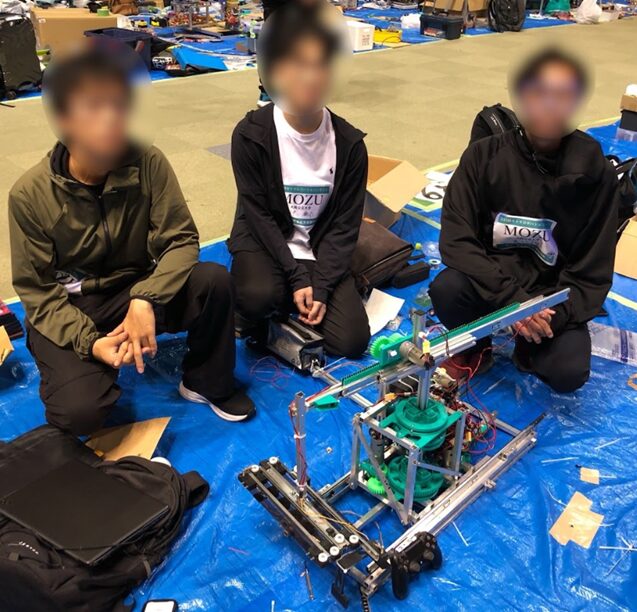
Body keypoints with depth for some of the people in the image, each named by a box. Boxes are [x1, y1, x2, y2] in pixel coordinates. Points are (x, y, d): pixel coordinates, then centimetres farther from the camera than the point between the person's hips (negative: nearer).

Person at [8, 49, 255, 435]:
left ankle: (208, 383, -1)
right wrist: (89, 342, -25)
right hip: (67, 311, -1)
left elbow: (182, 240, -14)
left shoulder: (147, 164, -14)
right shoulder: (30, 195, -16)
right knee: (79, 413, -25)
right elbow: (37, 291, -11)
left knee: (215, 280, -26)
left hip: (137, 290, 2)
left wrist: (145, 300, -31)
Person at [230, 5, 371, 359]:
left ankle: (288, 303, 16)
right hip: (264, 242, -2)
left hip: (320, 249, 3)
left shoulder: (349, 143, -9)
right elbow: (259, 215, -14)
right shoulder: (251, 134, -16)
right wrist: (296, 279, -19)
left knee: (352, 341, -12)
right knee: (258, 298, -37)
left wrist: (320, 285, -17)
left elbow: (346, 223, -6)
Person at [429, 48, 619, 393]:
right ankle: (473, 347, 2)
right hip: (490, 282, 0)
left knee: (569, 373, -26)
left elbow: (593, 272, -5)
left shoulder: (593, 173, -7)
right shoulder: (484, 156, -9)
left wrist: (555, 313, -23)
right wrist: (512, 298, -26)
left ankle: (529, 346, 11)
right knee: (446, 289, -32)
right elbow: (456, 239, -16)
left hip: (553, 293, 0)